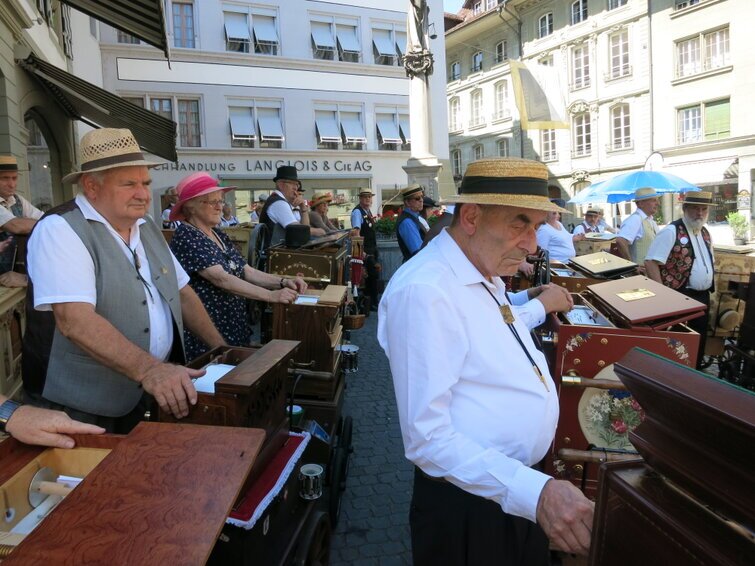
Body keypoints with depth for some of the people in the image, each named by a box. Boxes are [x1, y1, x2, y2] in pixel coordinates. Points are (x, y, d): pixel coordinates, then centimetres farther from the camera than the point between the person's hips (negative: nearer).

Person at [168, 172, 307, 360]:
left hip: (235, 328, 8)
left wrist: (283, 282, -11)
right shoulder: (186, 237, -15)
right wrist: (272, 296, -31)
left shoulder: (218, 234, 10)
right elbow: (221, 279, -25)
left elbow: (246, 271, 6)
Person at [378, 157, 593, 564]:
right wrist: (535, 491, -35)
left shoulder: (487, 271, 4)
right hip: (469, 502, -9)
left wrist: (539, 307, 30)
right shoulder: (423, 290, -27)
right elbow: (427, 438, -30)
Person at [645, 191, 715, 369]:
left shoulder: (705, 233, 11)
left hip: (702, 297, 8)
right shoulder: (671, 231, -14)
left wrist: (708, 292, 16)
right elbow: (650, 262, -21)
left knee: (699, 341, 15)